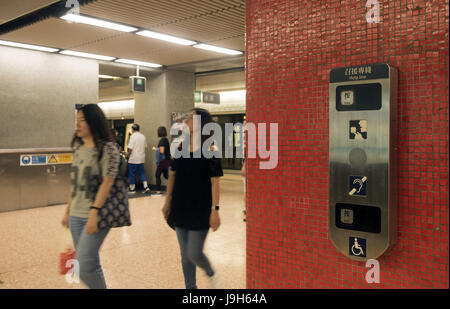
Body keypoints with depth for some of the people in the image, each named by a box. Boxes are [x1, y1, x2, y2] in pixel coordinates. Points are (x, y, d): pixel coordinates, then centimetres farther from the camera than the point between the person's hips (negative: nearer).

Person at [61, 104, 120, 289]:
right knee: (90, 264, 13)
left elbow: (107, 183, -16)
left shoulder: (107, 148, -10)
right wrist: (68, 211, 18)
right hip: (76, 216, 7)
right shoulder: (79, 148, 12)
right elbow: (75, 183, 17)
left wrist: (94, 213, -21)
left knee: (85, 267, -12)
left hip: (95, 216, -7)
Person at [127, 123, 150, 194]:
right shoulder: (143, 136, 6)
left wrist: (127, 155, -3)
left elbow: (130, 148, -16)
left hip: (133, 159, -6)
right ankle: (146, 187, 2)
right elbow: (145, 147, 11)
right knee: (141, 172, 13)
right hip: (141, 158, 6)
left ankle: (132, 189, 11)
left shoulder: (133, 136, -13)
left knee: (132, 173, 5)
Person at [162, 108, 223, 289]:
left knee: (194, 254, -3)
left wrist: (215, 210, -16)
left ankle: (211, 274, 29)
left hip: (200, 210, -5)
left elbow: (215, 181, -12)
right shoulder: (181, 148, 5)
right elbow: (172, 175, 11)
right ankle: (190, 286, 29)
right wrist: (167, 202, 11)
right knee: (185, 254, 12)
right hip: (180, 208, 5)